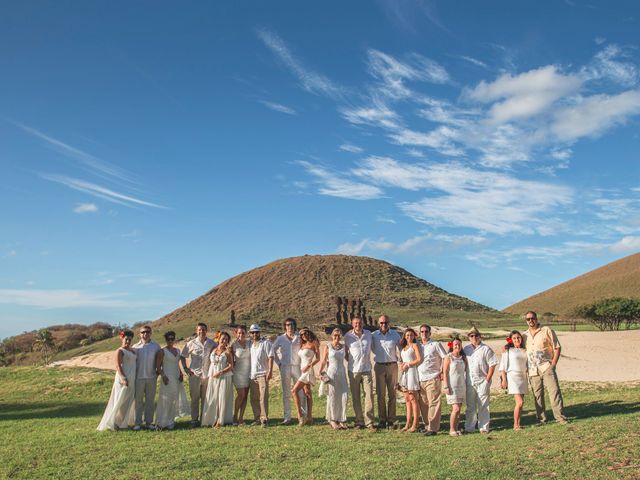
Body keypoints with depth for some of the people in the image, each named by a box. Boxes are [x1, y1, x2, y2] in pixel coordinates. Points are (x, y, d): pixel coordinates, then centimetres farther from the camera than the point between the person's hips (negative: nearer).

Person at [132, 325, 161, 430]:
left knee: (150, 400, 5)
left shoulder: (156, 346, 6)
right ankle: (138, 423, 9)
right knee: (138, 400, 2)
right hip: (139, 377, -1)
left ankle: (148, 422, 12)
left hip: (151, 377, 1)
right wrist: (133, 375, -1)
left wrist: (158, 373, 5)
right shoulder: (136, 347, 3)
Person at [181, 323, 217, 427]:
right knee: (195, 398, 3)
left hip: (207, 375, 1)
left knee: (205, 398, 7)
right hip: (194, 375, -1)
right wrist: (185, 368, 1)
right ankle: (194, 419, 11)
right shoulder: (191, 343, 1)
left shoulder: (212, 344, 3)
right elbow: (183, 356, 10)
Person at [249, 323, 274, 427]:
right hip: (252, 375, 6)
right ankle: (257, 418, 16)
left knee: (263, 397, -8)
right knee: (254, 398, 8)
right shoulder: (250, 344, 15)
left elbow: (270, 357, -7)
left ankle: (264, 419, -6)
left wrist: (270, 371, -15)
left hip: (263, 374, -6)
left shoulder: (266, 343, -2)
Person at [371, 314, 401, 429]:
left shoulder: (395, 335, 1)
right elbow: (370, 348, 14)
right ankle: (382, 420, 9)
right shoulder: (374, 335, 1)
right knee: (381, 394, 2)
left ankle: (391, 419, 9)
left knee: (392, 394, 4)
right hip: (379, 366, 0)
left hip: (392, 366, 0)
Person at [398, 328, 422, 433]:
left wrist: (408, 364, -9)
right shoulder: (403, 347, 19)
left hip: (412, 372, -7)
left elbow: (419, 359, -11)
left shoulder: (415, 345, -2)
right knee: (407, 400, 7)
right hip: (405, 373, 7)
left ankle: (415, 425, -5)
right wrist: (402, 365, 4)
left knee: (413, 399, -8)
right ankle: (408, 423, 10)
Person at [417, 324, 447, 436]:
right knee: (423, 404, 8)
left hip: (433, 378, -5)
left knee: (433, 403, -7)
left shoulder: (436, 344, 0)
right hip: (420, 379, 6)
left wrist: (442, 372, -4)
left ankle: (433, 428, -6)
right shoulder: (418, 346, 15)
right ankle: (427, 425, 18)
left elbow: (446, 358, 0)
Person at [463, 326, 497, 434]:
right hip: (469, 382, 4)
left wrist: (487, 379, -9)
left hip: (482, 381, -4)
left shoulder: (486, 349, -3)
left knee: (483, 406, 1)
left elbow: (492, 364, -5)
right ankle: (469, 428, 17)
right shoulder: (466, 349, 10)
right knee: (470, 406, 10)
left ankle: (483, 427, 10)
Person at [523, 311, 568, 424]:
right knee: (537, 395, 6)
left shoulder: (547, 331, 0)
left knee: (554, 391, -9)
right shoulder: (524, 335, 12)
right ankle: (541, 419, 13)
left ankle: (560, 417, -6)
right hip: (533, 370, 4)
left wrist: (553, 363, -8)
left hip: (546, 367, -3)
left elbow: (557, 347, 0)